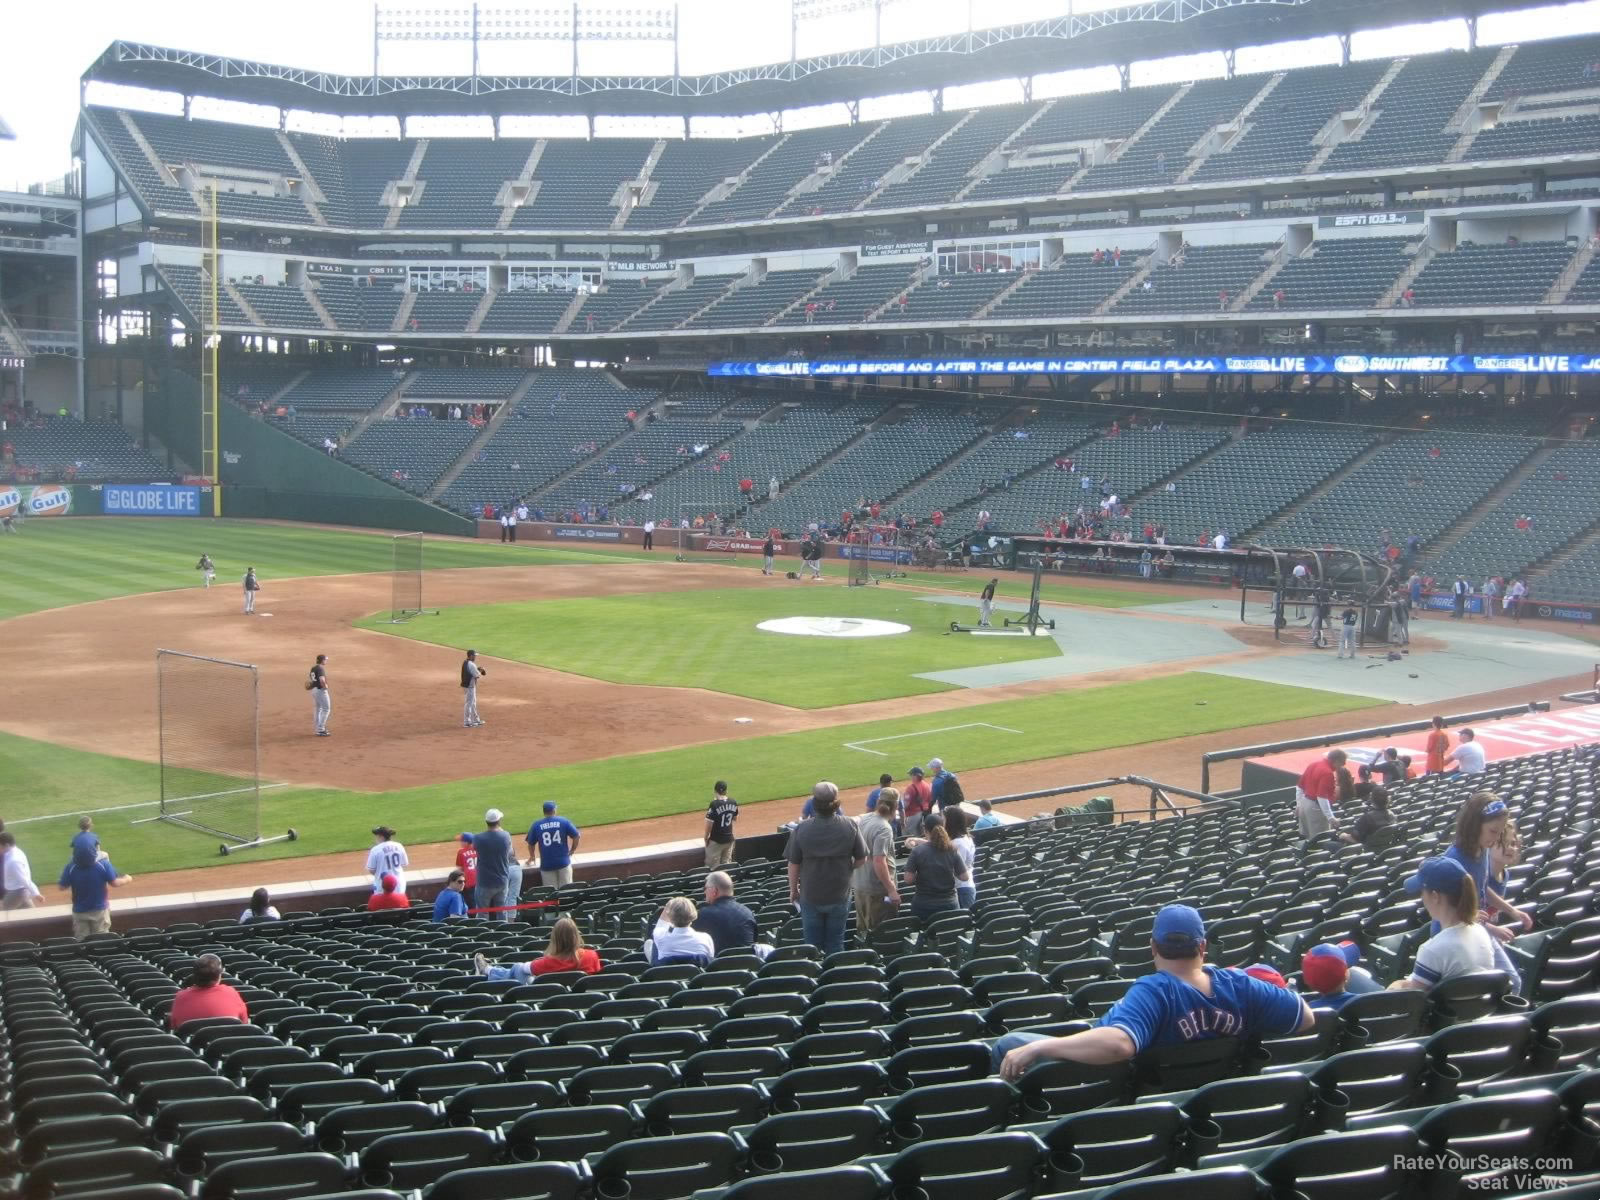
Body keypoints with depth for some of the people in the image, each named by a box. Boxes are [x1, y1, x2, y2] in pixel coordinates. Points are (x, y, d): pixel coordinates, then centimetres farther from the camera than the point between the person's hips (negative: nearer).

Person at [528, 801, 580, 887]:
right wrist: (572, 851, 12)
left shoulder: (536, 825, 0)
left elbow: (531, 843, 6)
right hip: (563, 862, 0)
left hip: (546, 864, 0)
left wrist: (531, 857, 24)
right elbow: (576, 836, -3)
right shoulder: (564, 821, -1)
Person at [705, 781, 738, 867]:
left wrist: (706, 837, -4)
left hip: (716, 841, -5)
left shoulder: (714, 804, -20)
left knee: (713, 866, 4)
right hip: (729, 839, 5)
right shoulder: (734, 802, -3)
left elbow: (709, 823, -17)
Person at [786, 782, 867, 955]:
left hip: (810, 896, -1)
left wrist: (793, 890, 7)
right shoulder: (850, 826, -13)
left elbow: (793, 864, -9)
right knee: (835, 944, 14)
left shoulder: (802, 828, -16)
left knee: (813, 946, 13)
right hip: (839, 895, 1)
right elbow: (861, 859, -5)